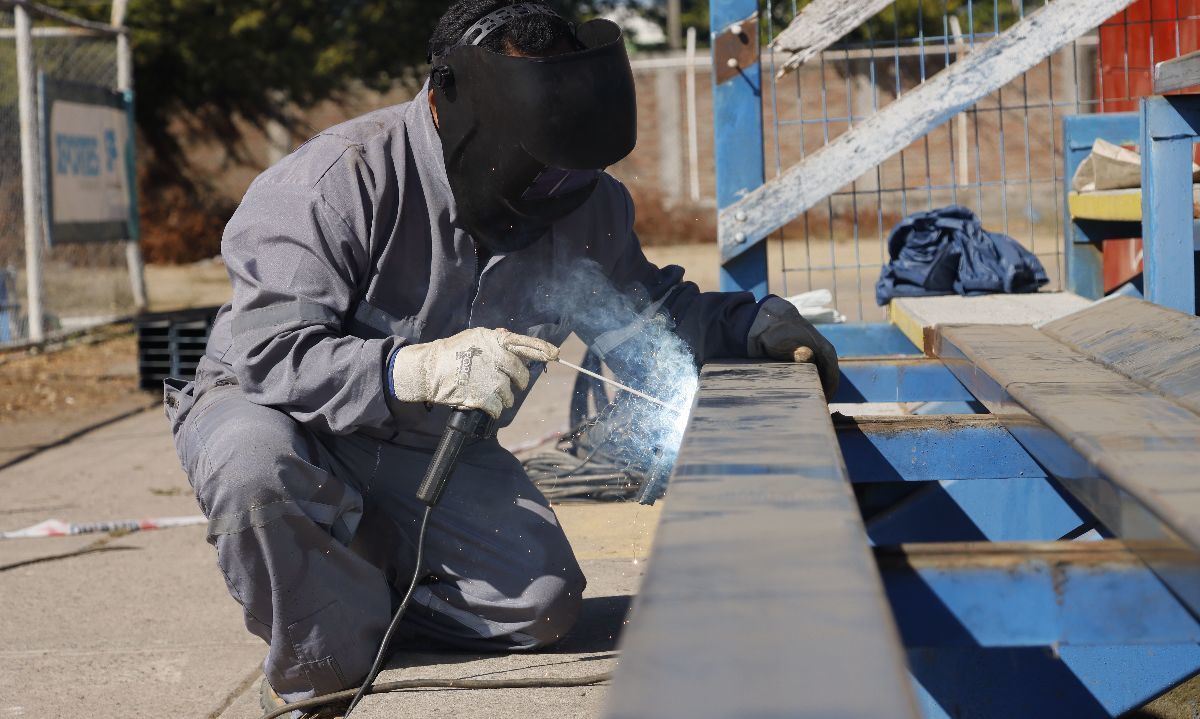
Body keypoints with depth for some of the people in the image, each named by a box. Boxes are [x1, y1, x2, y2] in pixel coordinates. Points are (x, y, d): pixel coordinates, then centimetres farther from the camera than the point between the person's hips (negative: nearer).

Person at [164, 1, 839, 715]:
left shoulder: (587, 201, -9)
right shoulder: (340, 179, -28)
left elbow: (642, 301, 10)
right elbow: (270, 352, -33)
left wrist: (750, 323, -9)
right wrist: (417, 368, -48)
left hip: (433, 443, 4)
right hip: (272, 402, -4)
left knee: (544, 601, -16)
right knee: (258, 468, -40)